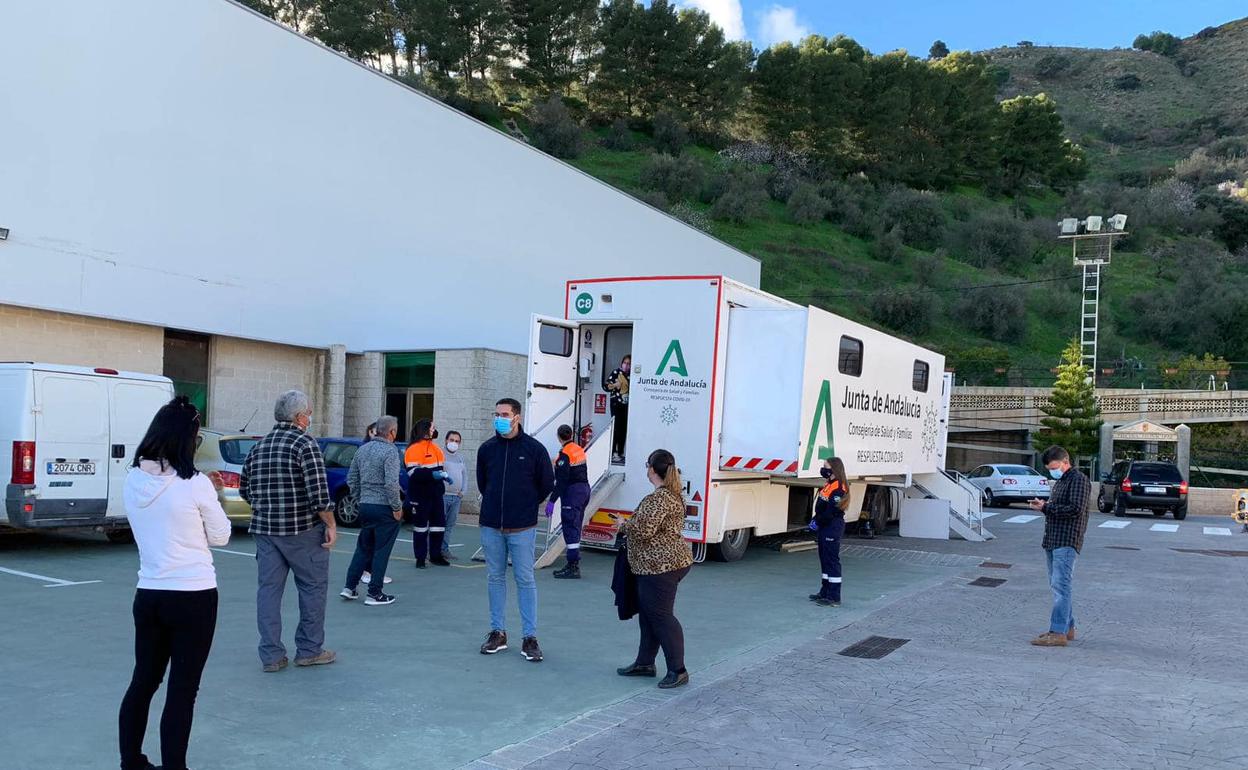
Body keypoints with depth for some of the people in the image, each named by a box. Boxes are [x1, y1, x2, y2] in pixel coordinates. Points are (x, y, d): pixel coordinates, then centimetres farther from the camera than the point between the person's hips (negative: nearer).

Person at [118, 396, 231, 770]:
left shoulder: (134, 480, 1)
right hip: (193, 598, -6)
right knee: (182, 690, 4)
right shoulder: (195, 484, -16)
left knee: (143, 680, 20)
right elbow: (220, 536, -4)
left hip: (148, 595, 6)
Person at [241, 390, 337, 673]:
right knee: (313, 586, 8)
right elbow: (319, 492, -17)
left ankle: (271, 655, 10)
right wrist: (330, 525, -10)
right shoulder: (305, 444, -11)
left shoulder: (259, 447, 10)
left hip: (264, 529, 6)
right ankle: (309, 650, 15)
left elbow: (244, 489, 16)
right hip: (302, 530, -6)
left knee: (268, 588, 8)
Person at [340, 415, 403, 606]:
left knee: (363, 548, 18)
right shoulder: (390, 451, -14)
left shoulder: (363, 449, 9)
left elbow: (351, 479, 13)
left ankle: (350, 587, 18)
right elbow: (391, 483, -22)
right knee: (381, 551, 2)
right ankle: (375, 594, 6)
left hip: (365, 505, 7)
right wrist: (397, 508, -13)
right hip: (384, 507, -7)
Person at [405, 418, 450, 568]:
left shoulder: (436, 448, 13)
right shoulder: (414, 449, -12)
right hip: (421, 495, -7)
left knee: (439, 524, 9)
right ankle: (420, 558, 11)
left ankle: (435, 555, 21)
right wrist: (432, 475, -29)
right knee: (421, 526, 2)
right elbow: (413, 473, -22)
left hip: (436, 494, 7)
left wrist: (444, 475, 12)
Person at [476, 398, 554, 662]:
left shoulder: (534, 448, -5)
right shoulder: (487, 448, 4)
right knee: (495, 578, 10)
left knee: (525, 580, -1)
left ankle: (530, 637, 5)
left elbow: (547, 483, 5)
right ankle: (497, 632, 21)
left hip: (522, 528, -3)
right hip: (490, 526, 3)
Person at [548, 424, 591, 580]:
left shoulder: (565, 454, -16)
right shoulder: (579, 450, 9)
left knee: (570, 529, -7)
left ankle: (573, 568, -8)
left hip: (572, 492, -9)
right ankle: (573, 564, 22)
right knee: (575, 528, 15)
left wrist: (552, 501, -19)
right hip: (584, 490, 9)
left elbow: (561, 481, -20)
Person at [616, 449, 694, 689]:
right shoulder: (673, 493, 13)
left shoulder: (659, 498, -20)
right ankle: (645, 663, 28)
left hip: (661, 565, -11)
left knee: (661, 616, -4)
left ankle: (678, 671, 3)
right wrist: (630, 524, 16)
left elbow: (644, 529, -24)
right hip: (661, 563, 11)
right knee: (648, 614, 18)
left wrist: (624, 526, -5)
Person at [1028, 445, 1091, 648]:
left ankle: (1058, 633, -14)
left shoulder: (1079, 480, -9)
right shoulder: (1059, 482, 22)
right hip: (1053, 540, 10)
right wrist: (1043, 506, 9)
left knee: (1061, 586, -13)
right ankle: (1068, 628, 20)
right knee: (1059, 585, 13)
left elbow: (1075, 509, -19)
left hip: (1067, 541, -10)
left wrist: (1046, 507, -16)